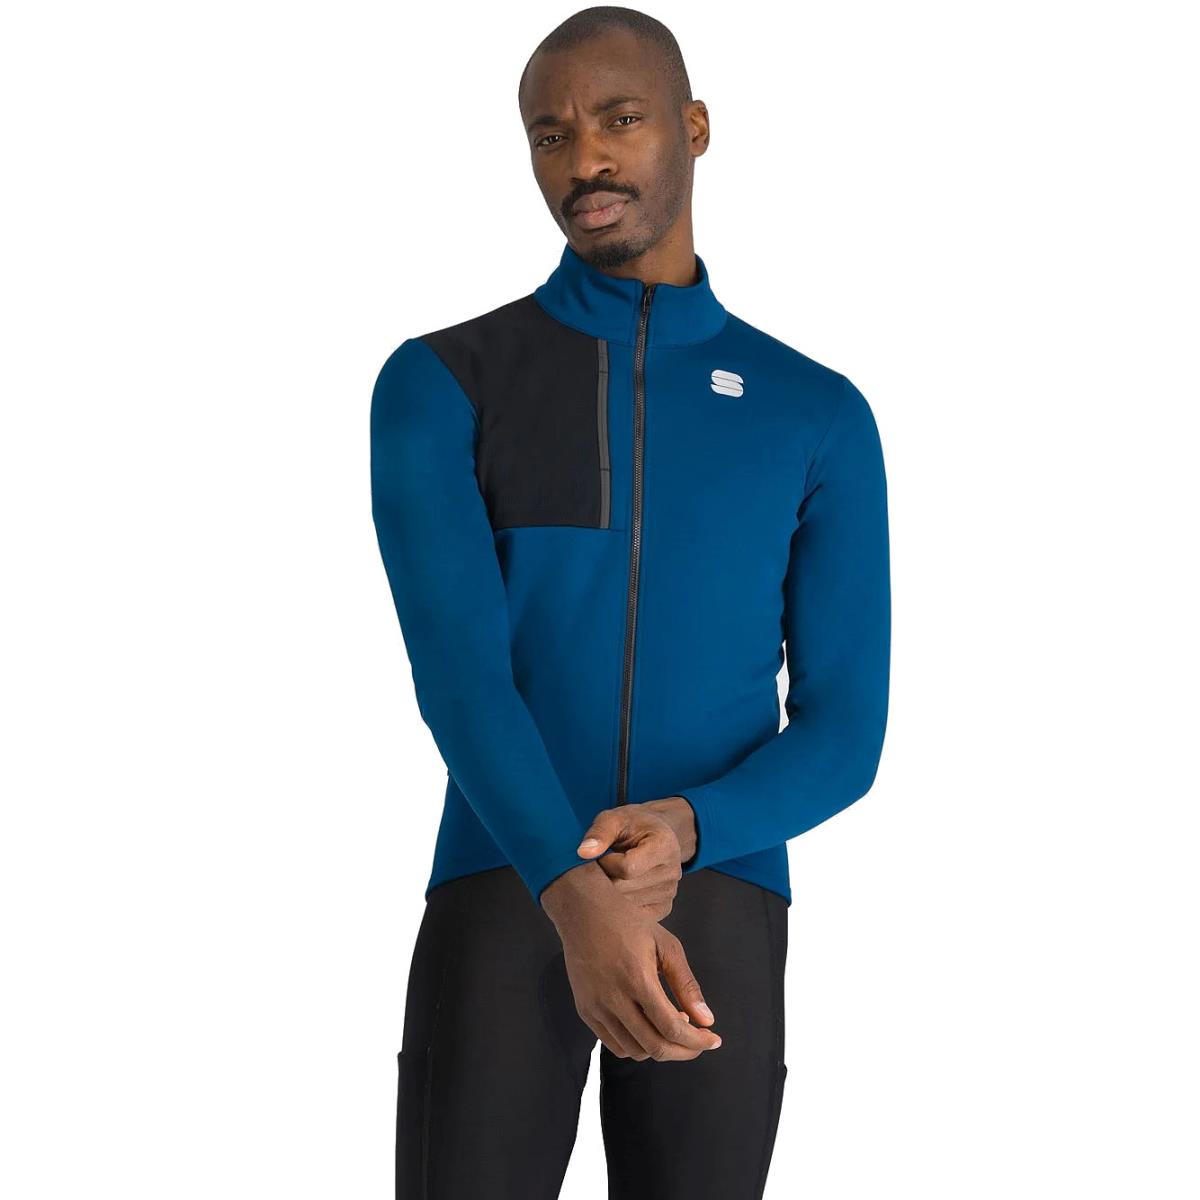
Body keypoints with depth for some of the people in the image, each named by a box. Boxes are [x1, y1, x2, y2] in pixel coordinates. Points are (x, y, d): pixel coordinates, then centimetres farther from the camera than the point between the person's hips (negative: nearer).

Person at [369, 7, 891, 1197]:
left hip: (716, 911, 2)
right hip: (500, 899, -1)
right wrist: (579, 900, -31)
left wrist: (685, 831, -19)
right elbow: (455, 668, -13)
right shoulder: (436, 386, 3)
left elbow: (844, 736, 5)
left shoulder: (821, 417, 10)